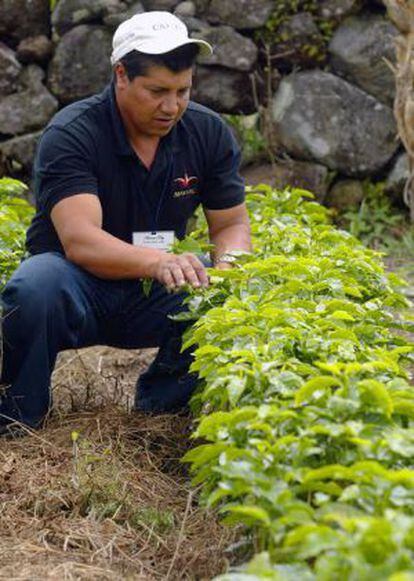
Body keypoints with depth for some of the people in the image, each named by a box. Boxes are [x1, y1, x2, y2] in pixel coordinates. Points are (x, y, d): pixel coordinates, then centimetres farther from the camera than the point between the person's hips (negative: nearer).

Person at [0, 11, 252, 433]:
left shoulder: (208, 133, -1)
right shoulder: (71, 134, -17)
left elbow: (231, 224, 3)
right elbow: (79, 239, -30)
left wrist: (227, 269, -22)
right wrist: (158, 261, -49)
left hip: (155, 297, 4)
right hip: (79, 289, -4)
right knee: (34, 289, -38)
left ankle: (159, 406, 1)